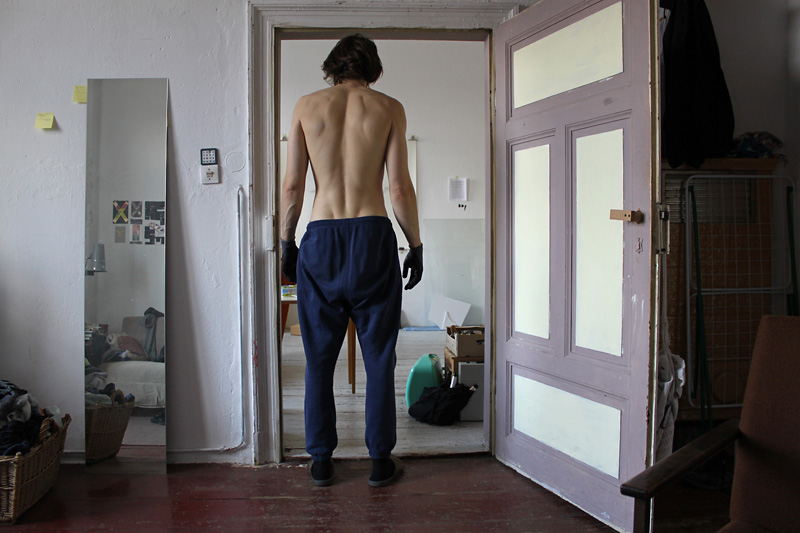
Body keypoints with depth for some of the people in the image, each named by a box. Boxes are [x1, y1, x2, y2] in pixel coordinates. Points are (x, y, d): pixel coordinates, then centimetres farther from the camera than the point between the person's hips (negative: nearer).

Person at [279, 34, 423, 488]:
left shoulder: (307, 106, 8)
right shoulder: (388, 108, 5)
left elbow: (293, 186, 3)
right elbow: (400, 188, -1)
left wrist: (286, 242, 13)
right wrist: (416, 245, 8)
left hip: (321, 240, 1)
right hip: (373, 236, -1)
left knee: (320, 357, 11)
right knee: (379, 356, 9)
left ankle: (322, 461, 18)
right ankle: (381, 460, 16)